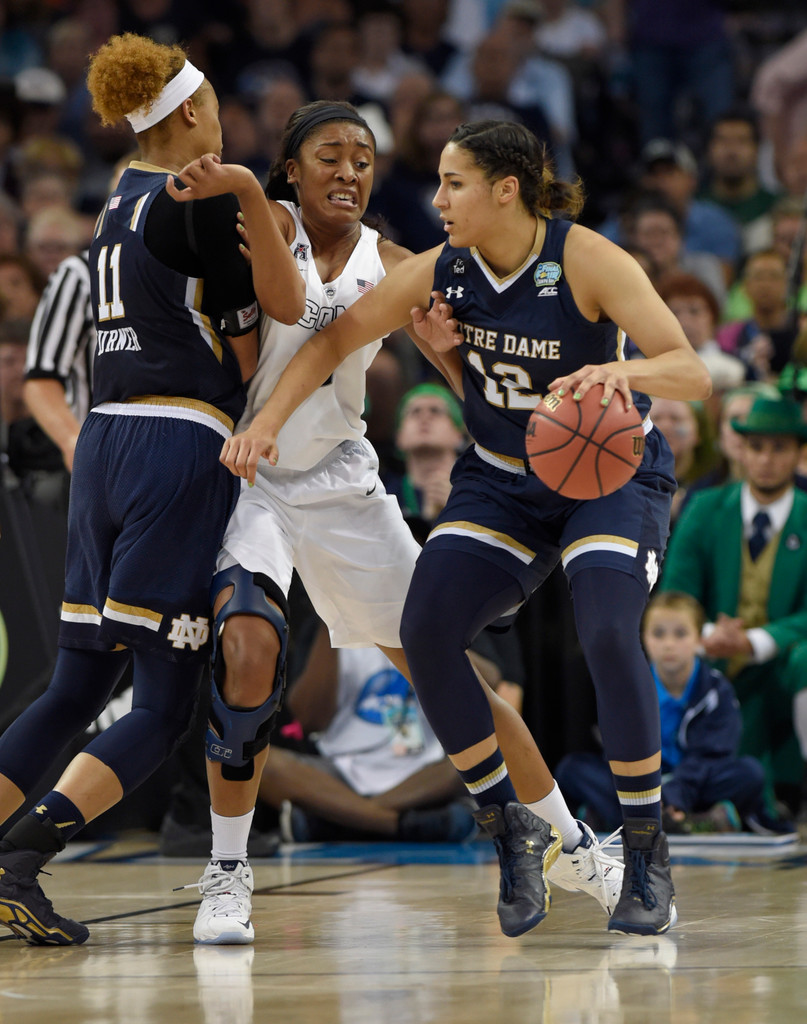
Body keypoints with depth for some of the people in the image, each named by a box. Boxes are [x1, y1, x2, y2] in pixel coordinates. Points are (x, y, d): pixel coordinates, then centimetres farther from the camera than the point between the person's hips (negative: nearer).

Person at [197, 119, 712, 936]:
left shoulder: (588, 262, -23)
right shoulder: (441, 272, -10)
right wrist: (267, 420, -12)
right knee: (424, 631, -16)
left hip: (610, 474, -5)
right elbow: (335, 338, 2)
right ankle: (511, 832, 1)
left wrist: (625, 372, -51)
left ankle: (646, 855, -11)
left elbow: (693, 372, -29)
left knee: (608, 634, -28)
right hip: (499, 479, 5)